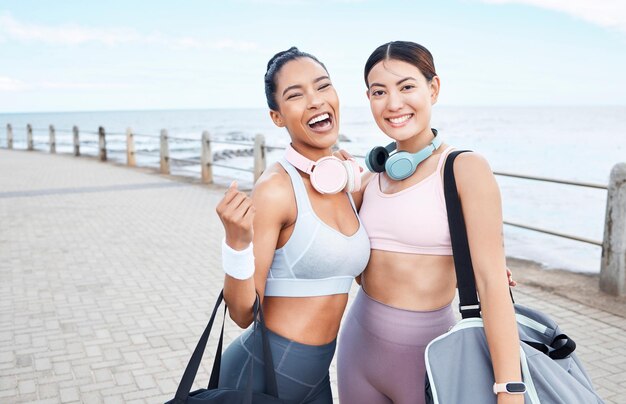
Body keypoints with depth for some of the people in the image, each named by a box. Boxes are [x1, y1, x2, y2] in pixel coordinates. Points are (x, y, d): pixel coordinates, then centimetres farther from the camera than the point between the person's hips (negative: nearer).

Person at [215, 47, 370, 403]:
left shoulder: (348, 182, 1)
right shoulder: (276, 189, -20)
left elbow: (363, 272, 13)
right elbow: (244, 314, -17)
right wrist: (237, 243, -32)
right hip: (263, 372, -6)